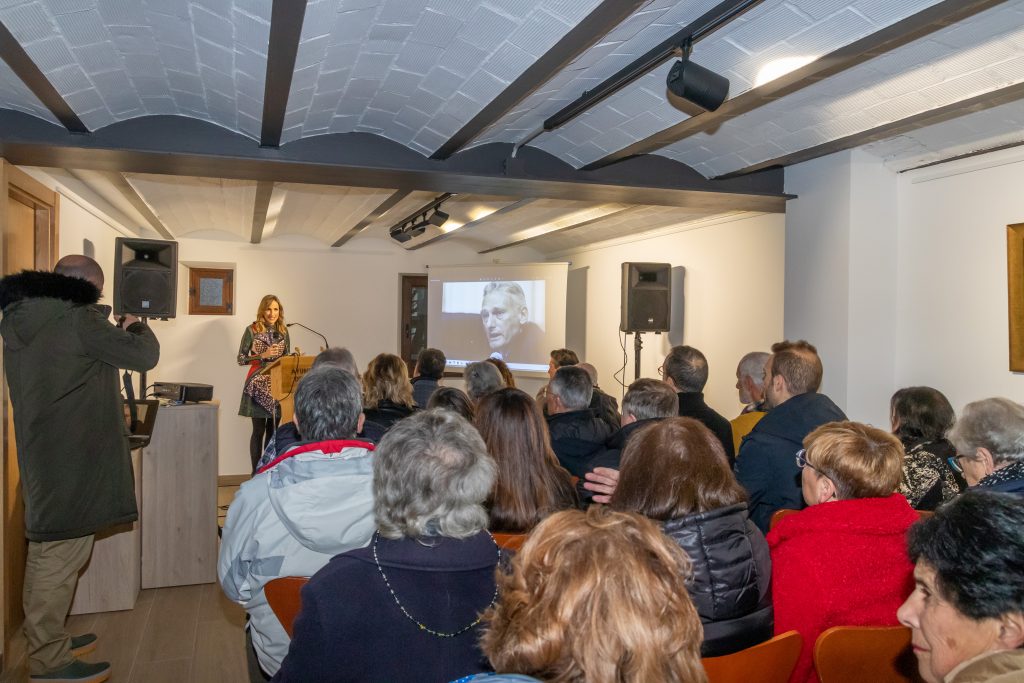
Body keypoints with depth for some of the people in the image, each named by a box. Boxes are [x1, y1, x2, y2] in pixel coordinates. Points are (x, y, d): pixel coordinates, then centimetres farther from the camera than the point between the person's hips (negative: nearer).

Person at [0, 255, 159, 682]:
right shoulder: (76, 320, -18)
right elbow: (144, 356, -14)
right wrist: (136, 326, 6)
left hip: (41, 454, 9)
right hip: (70, 458, -9)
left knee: (47, 552, 19)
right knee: (61, 555, -1)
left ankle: (46, 641, 33)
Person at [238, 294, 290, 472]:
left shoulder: (283, 331, 8)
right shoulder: (252, 330, -3)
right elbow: (241, 359, -4)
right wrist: (263, 355, -14)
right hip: (258, 385, -4)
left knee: (273, 430, 8)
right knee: (259, 430, -2)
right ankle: (256, 472, 5)